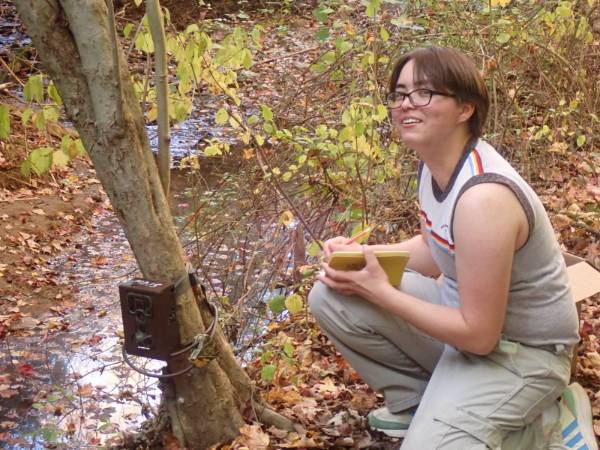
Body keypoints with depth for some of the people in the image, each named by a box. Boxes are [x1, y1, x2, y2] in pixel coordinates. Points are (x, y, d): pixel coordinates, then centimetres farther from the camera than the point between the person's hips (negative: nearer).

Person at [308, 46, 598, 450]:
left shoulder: (483, 198, -32)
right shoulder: (437, 159, -5)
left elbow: (479, 336, -27)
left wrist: (379, 291, -20)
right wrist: (362, 254, -5)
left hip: (519, 348, -8)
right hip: (464, 307, 8)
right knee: (332, 299, -2)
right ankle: (420, 403, 14)